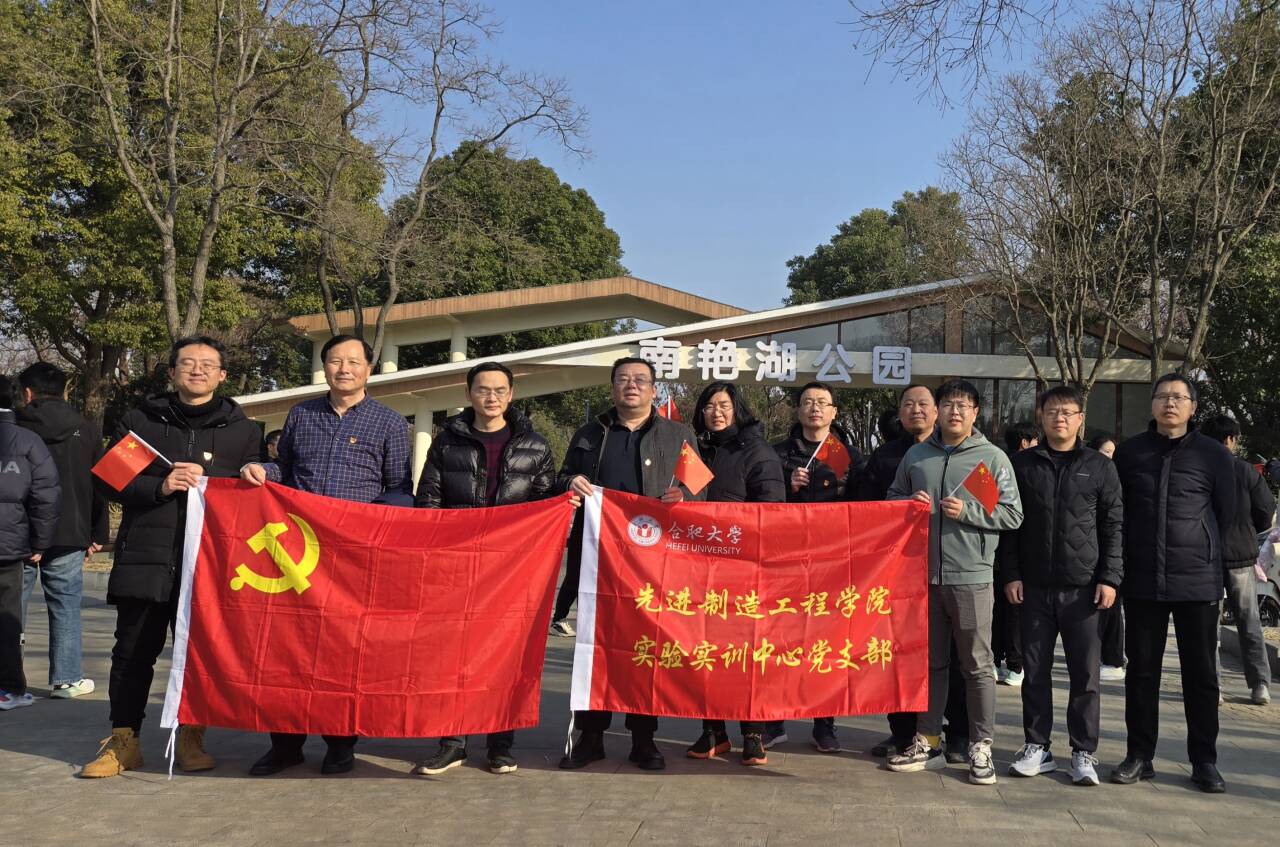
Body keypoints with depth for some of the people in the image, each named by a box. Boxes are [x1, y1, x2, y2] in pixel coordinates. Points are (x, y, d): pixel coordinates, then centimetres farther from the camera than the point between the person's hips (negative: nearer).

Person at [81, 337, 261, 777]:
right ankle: (123, 739, 16)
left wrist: (209, 479, -10)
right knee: (133, 651, 4)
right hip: (144, 557, 1)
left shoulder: (242, 429, 11)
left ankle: (191, 738, 17)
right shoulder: (139, 421, 12)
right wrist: (157, 486, -10)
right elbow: (108, 479, 7)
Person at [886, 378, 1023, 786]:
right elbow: (892, 498, 21)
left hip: (970, 576, -3)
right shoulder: (916, 455, 11)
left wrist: (968, 511, -15)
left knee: (977, 665, 2)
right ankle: (926, 743, 22)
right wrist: (909, 504, -1)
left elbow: (1013, 514, -2)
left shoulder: (992, 457, 1)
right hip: (923, 574, 4)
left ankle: (981, 747, 12)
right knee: (930, 662, 12)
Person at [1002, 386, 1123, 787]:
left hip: (1083, 587, -1)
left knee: (1086, 674, 3)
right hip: (1033, 587, 1)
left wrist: (1110, 578, -4)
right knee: (1035, 670, 7)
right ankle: (1037, 747, 18)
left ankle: (1084, 753, 13)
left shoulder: (1099, 466, 5)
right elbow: (1009, 522, 6)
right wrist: (1011, 574, -1)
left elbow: (1114, 526, 4)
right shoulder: (1023, 464, 6)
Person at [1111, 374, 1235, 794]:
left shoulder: (1213, 454, 0)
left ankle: (1204, 760, 18)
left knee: (1201, 673, 7)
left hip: (1198, 581, -1)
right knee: (1141, 670, 8)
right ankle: (1139, 755, 17)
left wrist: (1195, 548, 10)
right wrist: (1134, 555, 8)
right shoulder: (1129, 452, 4)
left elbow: (1225, 514, 7)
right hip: (1142, 581, 1)